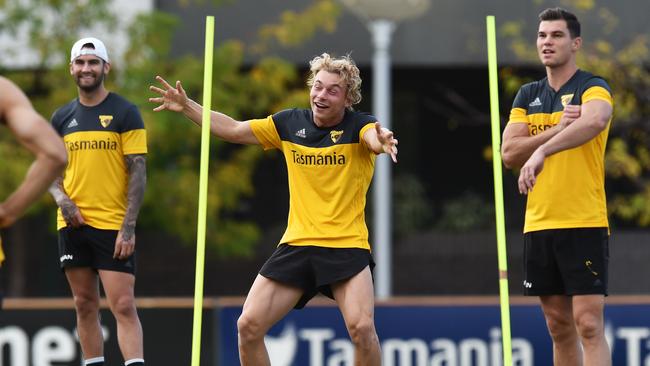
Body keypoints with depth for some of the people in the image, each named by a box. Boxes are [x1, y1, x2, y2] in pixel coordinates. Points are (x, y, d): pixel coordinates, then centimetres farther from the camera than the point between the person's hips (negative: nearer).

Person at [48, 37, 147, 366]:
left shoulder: (125, 113, -2)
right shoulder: (62, 118, 11)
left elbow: (138, 171, -6)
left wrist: (128, 227, -14)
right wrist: (62, 199, -5)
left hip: (113, 227, -5)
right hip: (72, 225, 5)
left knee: (123, 306, -11)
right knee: (85, 305, 7)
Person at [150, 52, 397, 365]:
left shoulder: (359, 126, -7)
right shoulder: (290, 123, 5)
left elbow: (376, 138, -31)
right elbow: (233, 130, 15)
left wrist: (381, 141, -55)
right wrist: (187, 106, 6)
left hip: (347, 246, -4)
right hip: (296, 245, 4)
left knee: (361, 328, -24)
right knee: (248, 326, -3)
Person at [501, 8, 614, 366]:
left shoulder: (592, 88, -4)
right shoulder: (527, 95, 14)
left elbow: (594, 121, -28)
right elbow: (509, 153, 2)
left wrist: (542, 150, -39)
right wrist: (557, 129, -11)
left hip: (584, 224, -5)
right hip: (538, 225, 6)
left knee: (588, 325, -12)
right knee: (559, 327, 9)